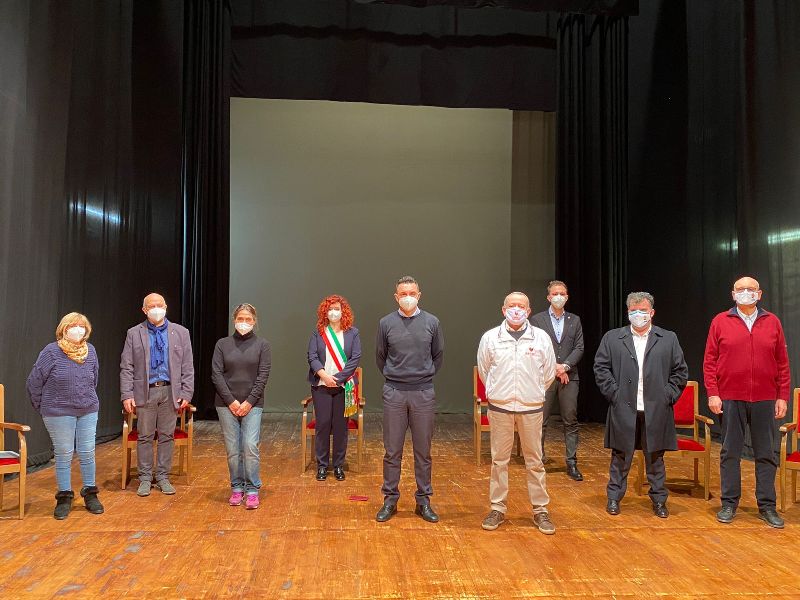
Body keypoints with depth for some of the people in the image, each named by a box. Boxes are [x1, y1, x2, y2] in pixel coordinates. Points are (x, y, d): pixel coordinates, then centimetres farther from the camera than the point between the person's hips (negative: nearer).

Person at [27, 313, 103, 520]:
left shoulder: (90, 351, 2)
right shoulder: (52, 351, -10)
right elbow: (34, 381, -3)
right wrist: (42, 407, 4)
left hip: (88, 411, 3)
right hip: (59, 413, -3)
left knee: (87, 454, 7)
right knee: (63, 455, 5)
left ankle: (90, 494, 20)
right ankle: (64, 498, 18)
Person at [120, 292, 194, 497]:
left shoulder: (180, 333, 6)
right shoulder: (134, 334, 4)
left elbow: (187, 367, 5)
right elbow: (126, 367, 2)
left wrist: (186, 394, -2)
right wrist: (127, 395, -7)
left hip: (170, 391, 1)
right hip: (145, 391, -1)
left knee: (167, 436, 6)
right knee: (145, 436, 5)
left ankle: (163, 477, 17)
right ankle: (145, 478, 16)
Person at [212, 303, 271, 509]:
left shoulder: (262, 345, 4)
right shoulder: (222, 344, 6)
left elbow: (263, 376, -2)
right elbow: (216, 374, 0)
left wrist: (249, 402, -9)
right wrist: (231, 401, -8)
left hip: (252, 404, -1)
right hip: (226, 404, 1)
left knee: (250, 446, -9)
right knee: (232, 448, 4)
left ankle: (252, 490, 2)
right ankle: (237, 488, 16)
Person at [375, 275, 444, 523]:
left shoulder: (432, 322, 1)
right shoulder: (386, 323, 1)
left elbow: (438, 355, 13)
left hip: (424, 393, 0)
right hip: (394, 393, 0)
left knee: (423, 450, 8)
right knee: (392, 451, 6)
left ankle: (423, 500, 19)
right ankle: (390, 499, 17)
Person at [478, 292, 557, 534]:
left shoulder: (541, 338, 0)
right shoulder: (490, 338, 0)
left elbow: (548, 373, 11)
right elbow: (484, 371, 13)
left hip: (531, 408, 0)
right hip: (499, 407, 0)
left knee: (535, 461, 6)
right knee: (499, 460, 7)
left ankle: (540, 510, 17)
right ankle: (497, 508, 18)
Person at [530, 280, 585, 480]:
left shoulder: (575, 320, 12)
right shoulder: (537, 320, 3)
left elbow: (579, 348, 5)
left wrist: (565, 366, -10)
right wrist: (554, 368, -9)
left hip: (569, 377, 2)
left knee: (571, 422, 4)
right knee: (541, 421, 1)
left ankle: (571, 463, 11)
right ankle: (538, 458, 12)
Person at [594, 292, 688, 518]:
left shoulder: (669, 339, 8)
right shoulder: (612, 338, 5)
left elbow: (680, 371, 8)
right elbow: (601, 368, 3)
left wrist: (668, 396, -1)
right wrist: (614, 394, -5)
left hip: (656, 411, 1)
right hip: (624, 410, 0)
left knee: (655, 457, 10)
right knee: (620, 457, 8)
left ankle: (659, 500, 23)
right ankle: (614, 498, 20)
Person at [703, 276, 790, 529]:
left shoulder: (772, 323, 6)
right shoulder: (720, 322, 2)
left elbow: (782, 363, 7)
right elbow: (709, 361, 1)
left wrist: (782, 397, 2)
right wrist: (712, 394, -6)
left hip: (765, 400, 1)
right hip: (730, 399, -1)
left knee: (766, 454, 7)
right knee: (730, 453, 6)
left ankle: (767, 506, 16)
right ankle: (729, 503, 15)